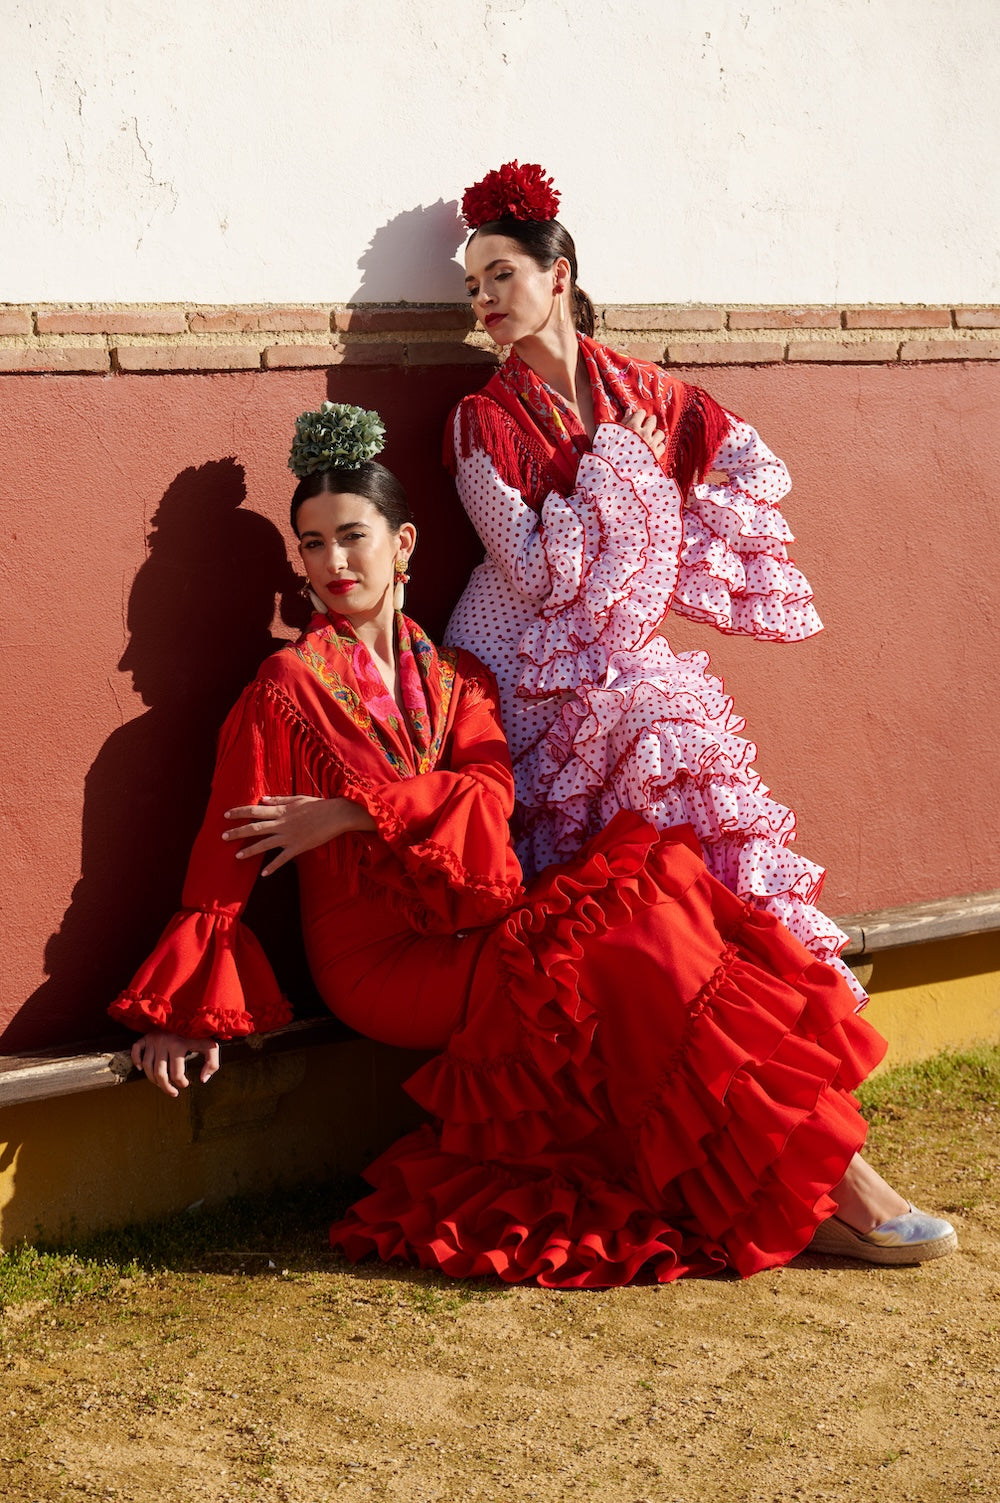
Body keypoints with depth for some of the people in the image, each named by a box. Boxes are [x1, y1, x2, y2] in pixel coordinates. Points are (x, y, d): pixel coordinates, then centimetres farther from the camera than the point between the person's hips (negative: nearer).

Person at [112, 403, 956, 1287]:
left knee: (656, 870, -20)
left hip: (480, 931, 5)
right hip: (387, 963, -5)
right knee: (633, 953, -25)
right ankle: (827, 1188, -21)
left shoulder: (455, 679, 14)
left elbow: (490, 791, -4)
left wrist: (354, 812, -17)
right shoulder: (291, 687, -2)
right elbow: (231, 852, -6)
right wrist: (190, 1012, -13)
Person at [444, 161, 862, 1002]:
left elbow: (763, 473, 10)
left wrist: (672, 552, -1)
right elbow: (537, 575, -13)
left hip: (624, 655, 3)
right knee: (666, 747, -24)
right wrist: (611, 463, -8)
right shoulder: (484, 421, -4)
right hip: (530, 672, -3)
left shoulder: (641, 391, 7)